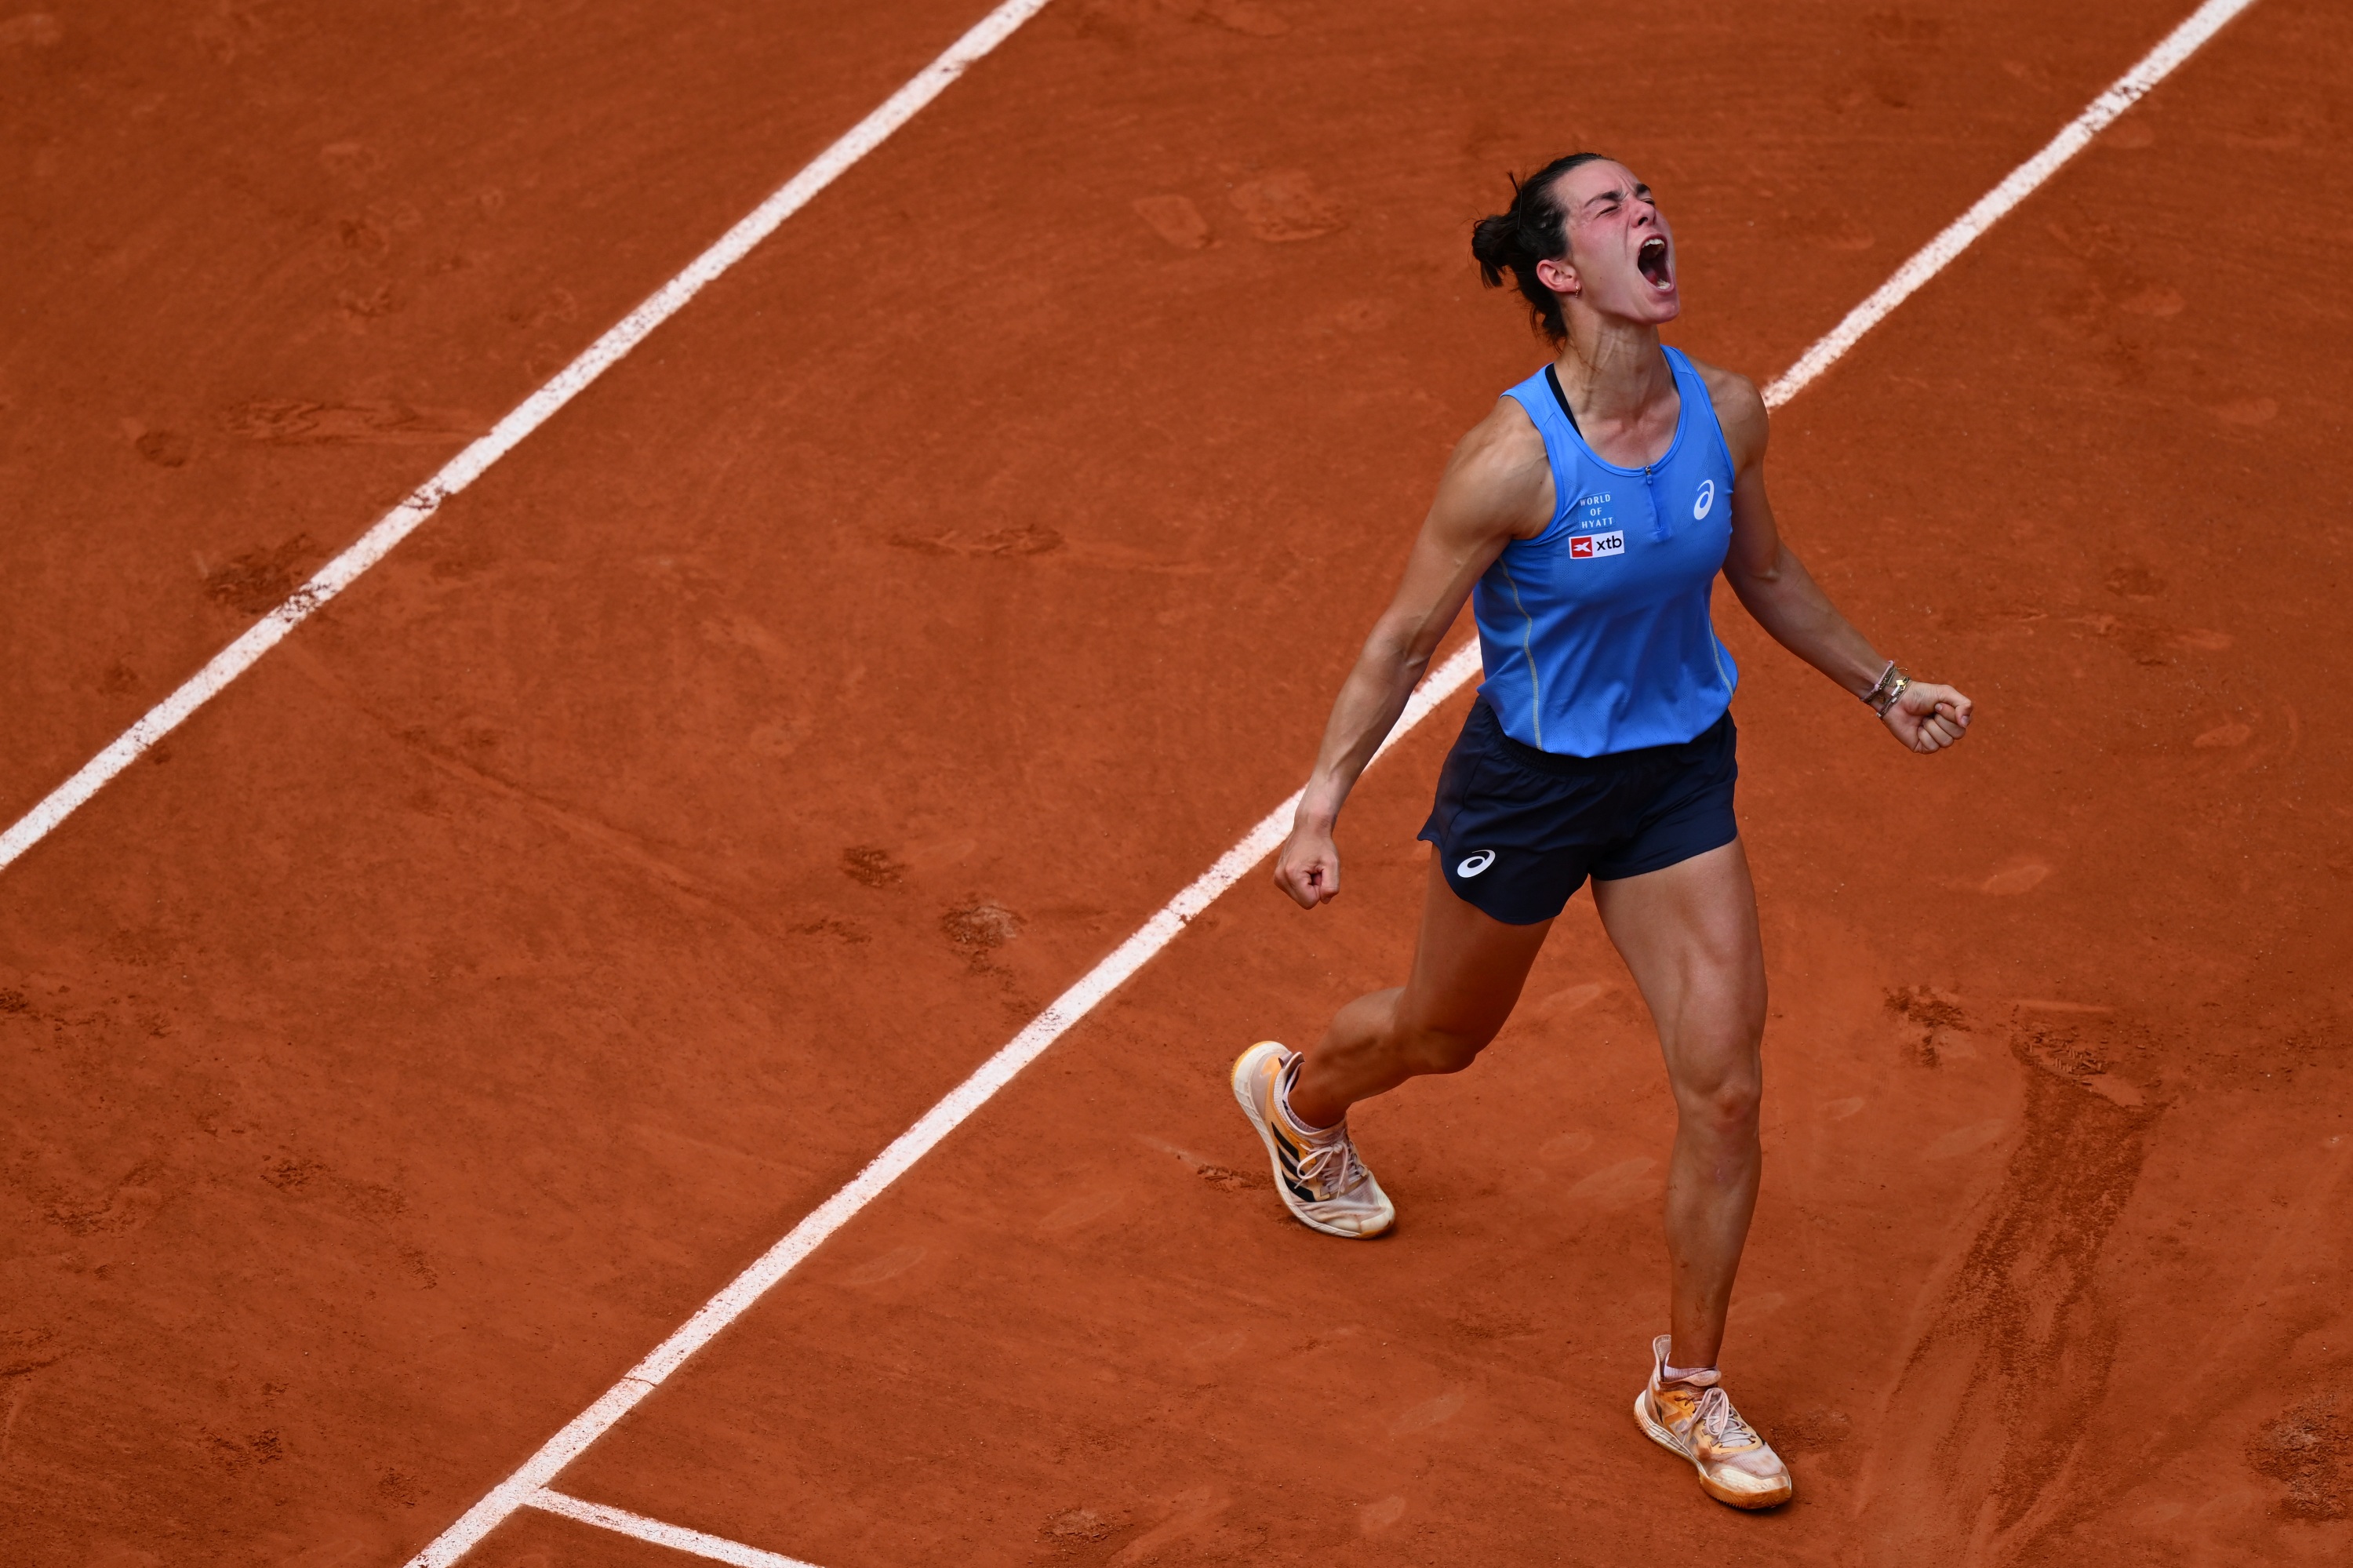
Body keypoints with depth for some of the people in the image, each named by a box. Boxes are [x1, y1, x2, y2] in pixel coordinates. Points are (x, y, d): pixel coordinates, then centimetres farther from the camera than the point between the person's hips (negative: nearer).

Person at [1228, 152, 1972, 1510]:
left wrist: (1882, 685, 14)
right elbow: (1404, 640, -15)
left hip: (1681, 772, 4)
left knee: (1727, 1087, -2)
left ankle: (1690, 1388, 16)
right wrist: (1323, 807, -15)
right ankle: (1298, 1095, 58)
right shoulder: (1514, 461, -26)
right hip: (1529, 782, -4)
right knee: (1444, 1035, 21)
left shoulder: (1727, 412, -11)